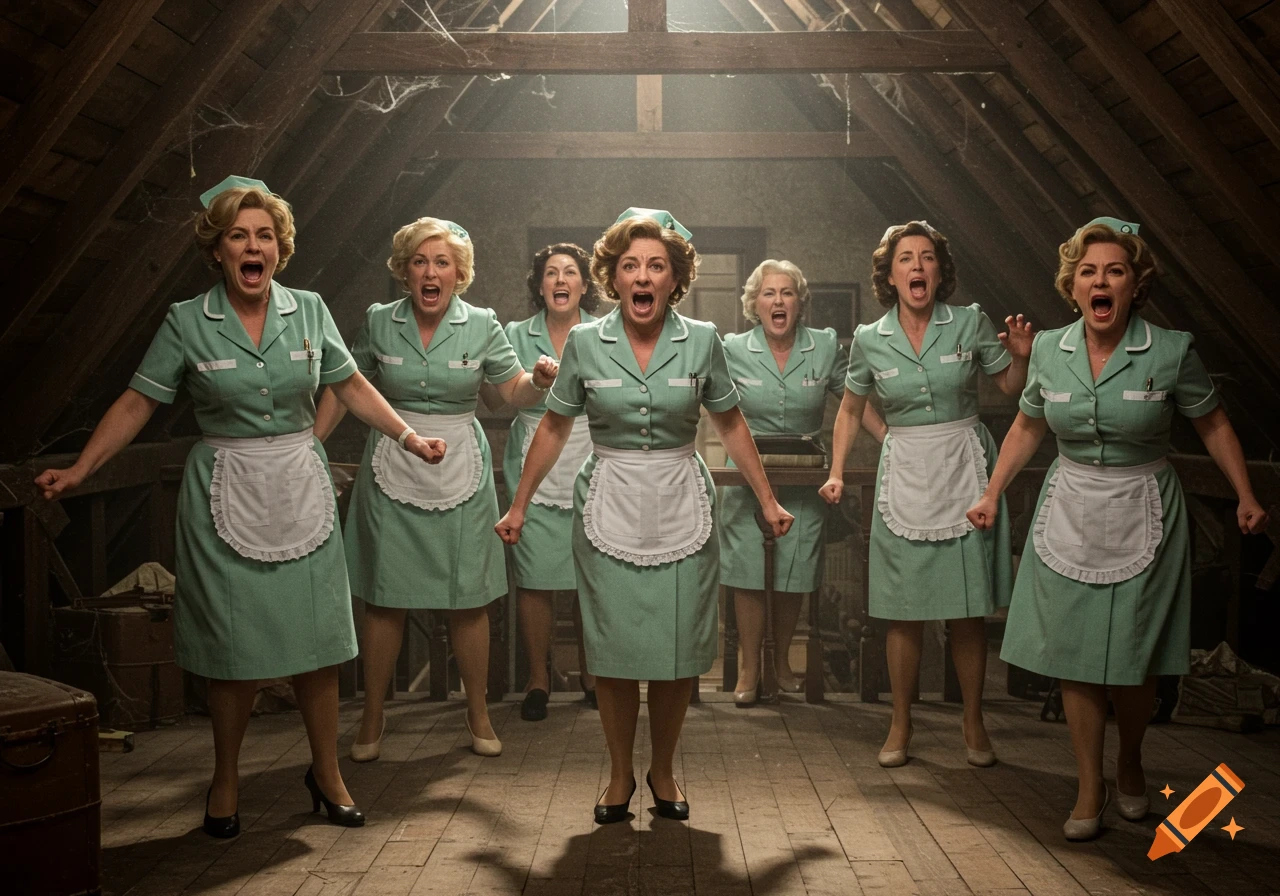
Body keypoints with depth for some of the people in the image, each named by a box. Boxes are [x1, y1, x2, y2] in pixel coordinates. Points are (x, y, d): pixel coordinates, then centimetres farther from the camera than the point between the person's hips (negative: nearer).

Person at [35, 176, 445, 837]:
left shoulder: (309, 310, 1)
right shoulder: (187, 323, -4)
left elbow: (350, 385, 11)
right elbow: (138, 403, -1)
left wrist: (408, 437, 6)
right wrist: (78, 471, -7)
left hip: (300, 488, 2)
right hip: (226, 495, -2)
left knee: (316, 638, 4)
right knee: (234, 645, 2)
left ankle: (326, 774, 22)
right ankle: (225, 782, 23)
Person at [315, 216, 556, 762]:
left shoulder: (481, 326, 0)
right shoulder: (378, 322, 1)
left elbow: (515, 392, 3)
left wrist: (540, 380, -19)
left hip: (459, 476, 0)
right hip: (392, 472, 0)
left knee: (469, 601, 4)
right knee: (384, 600, 4)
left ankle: (478, 714, 21)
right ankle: (372, 719, 18)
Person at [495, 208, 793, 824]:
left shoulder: (701, 341, -2)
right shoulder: (584, 342, -2)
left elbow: (731, 425, 9)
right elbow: (554, 427, 8)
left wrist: (768, 501, 11)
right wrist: (519, 506, 10)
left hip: (680, 508, 1)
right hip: (610, 511, 0)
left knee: (677, 654, 4)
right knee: (614, 653, 3)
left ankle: (663, 772, 25)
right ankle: (620, 775, 23)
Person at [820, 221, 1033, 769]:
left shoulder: (970, 324, -2)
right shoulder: (869, 341, 1)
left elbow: (1011, 389, 8)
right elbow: (850, 409, 14)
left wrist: (1021, 355, -12)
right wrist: (836, 472, 6)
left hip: (965, 474, 0)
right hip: (905, 476, 1)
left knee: (969, 608, 4)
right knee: (905, 610, 4)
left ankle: (973, 723, 19)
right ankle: (900, 724, 18)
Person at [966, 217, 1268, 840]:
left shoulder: (1172, 351, -10)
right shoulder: (1048, 350, -2)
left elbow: (1213, 425, 2)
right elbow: (1027, 427, 13)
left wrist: (1246, 496, -3)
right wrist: (992, 494, 13)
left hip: (1142, 518, -2)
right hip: (1070, 517, 2)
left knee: (1134, 659, 5)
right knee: (1074, 656, 3)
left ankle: (1130, 763, 33)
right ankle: (1090, 787, 17)